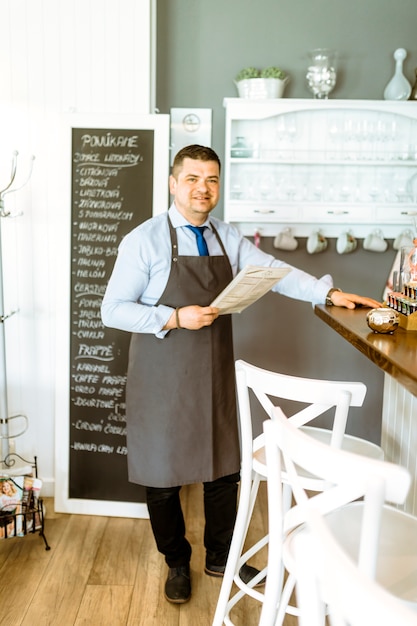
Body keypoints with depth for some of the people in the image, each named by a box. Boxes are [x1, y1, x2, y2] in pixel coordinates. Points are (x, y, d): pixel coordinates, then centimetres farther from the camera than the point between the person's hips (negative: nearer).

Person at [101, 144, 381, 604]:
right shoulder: (144, 240, -11)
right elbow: (113, 310, -12)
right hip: (162, 377, -4)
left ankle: (220, 557, 38)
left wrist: (329, 293, -9)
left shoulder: (227, 238, 5)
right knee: (162, 471, 9)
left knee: (223, 466, 14)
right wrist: (176, 318, -21)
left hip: (214, 374, 5)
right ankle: (177, 563, 35)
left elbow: (273, 270, 2)